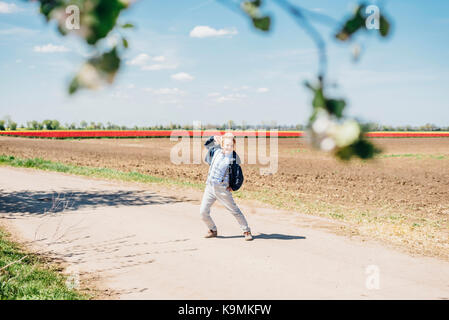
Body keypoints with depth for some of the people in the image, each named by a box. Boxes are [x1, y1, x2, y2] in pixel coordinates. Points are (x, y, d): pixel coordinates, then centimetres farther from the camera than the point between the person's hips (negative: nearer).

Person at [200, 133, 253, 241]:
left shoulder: (235, 158, -6)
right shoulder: (217, 150, 3)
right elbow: (207, 145, 22)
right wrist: (214, 138, 7)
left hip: (222, 189, -4)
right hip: (209, 187, 4)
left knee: (235, 211, 0)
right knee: (203, 212, 3)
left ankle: (246, 231, 13)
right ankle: (213, 230, 25)